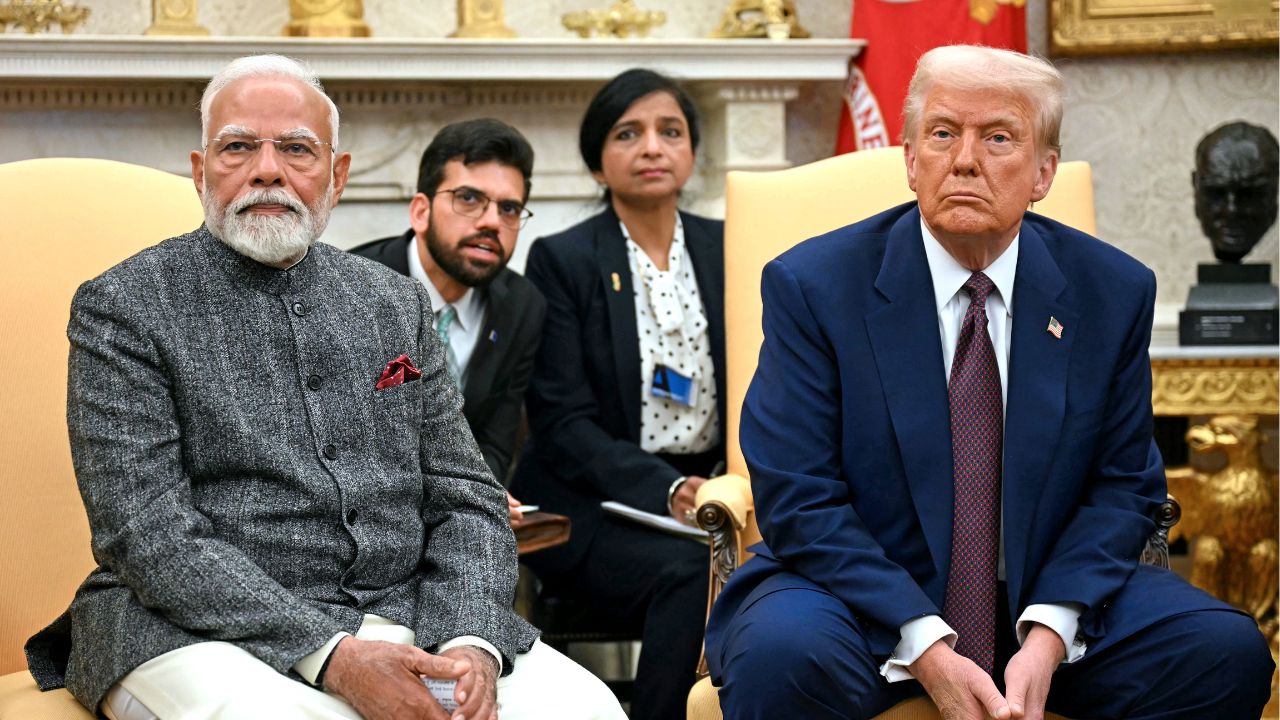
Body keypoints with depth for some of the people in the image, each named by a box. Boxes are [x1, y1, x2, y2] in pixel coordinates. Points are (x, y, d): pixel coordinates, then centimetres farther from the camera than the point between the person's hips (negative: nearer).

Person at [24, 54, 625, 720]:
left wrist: (470, 644, -10)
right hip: (205, 631, -3)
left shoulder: (396, 303, 15)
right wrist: (334, 657, -21)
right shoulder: (123, 308, 0)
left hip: (408, 615, 4)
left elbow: (464, 499, 12)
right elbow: (152, 538, -11)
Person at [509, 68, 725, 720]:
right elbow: (564, 424, -7)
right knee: (690, 571, -34)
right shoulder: (562, 260, 1)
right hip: (597, 502, -3)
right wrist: (667, 490, -21)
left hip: (707, 490, 3)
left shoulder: (723, 250, 12)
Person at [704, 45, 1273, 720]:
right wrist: (926, 648, -22)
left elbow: (1122, 486, 3)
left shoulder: (1114, 291, 1)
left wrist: (1049, 632, -15)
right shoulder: (811, 286, -8)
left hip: (1047, 595, 3)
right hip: (862, 595, -3)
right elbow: (798, 500, -11)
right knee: (779, 657, -34)